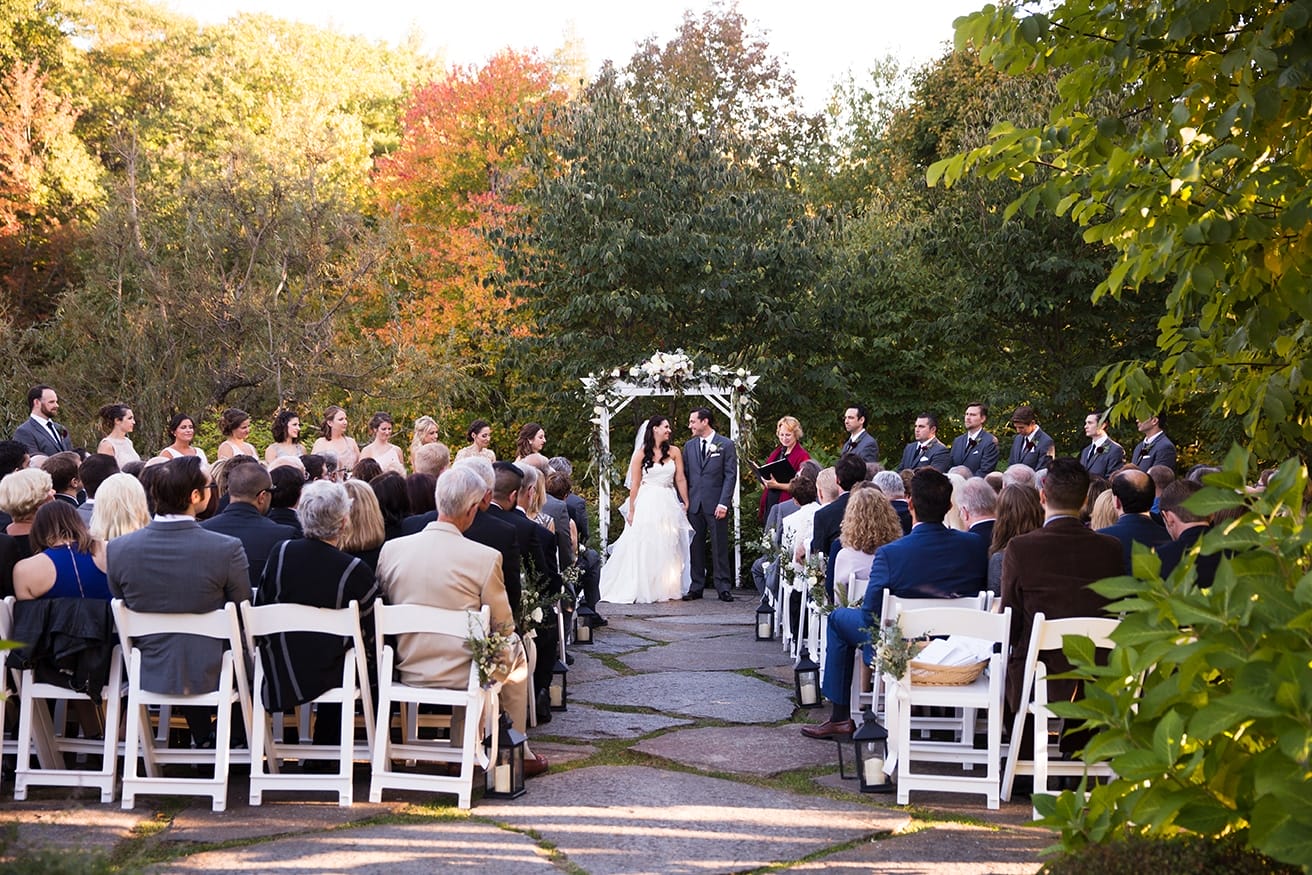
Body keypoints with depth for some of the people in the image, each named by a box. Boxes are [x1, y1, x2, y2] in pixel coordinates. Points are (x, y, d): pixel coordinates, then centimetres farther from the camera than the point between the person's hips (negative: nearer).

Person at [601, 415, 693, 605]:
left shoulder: (674, 452, 7)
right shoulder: (641, 454, -1)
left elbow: (680, 479, 7)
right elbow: (634, 484, -1)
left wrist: (687, 504, 1)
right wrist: (632, 510, -5)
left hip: (669, 505, 3)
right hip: (647, 505, -3)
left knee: (668, 549, 6)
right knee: (644, 549, -3)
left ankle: (667, 589, 12)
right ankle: (642, 590, 2)